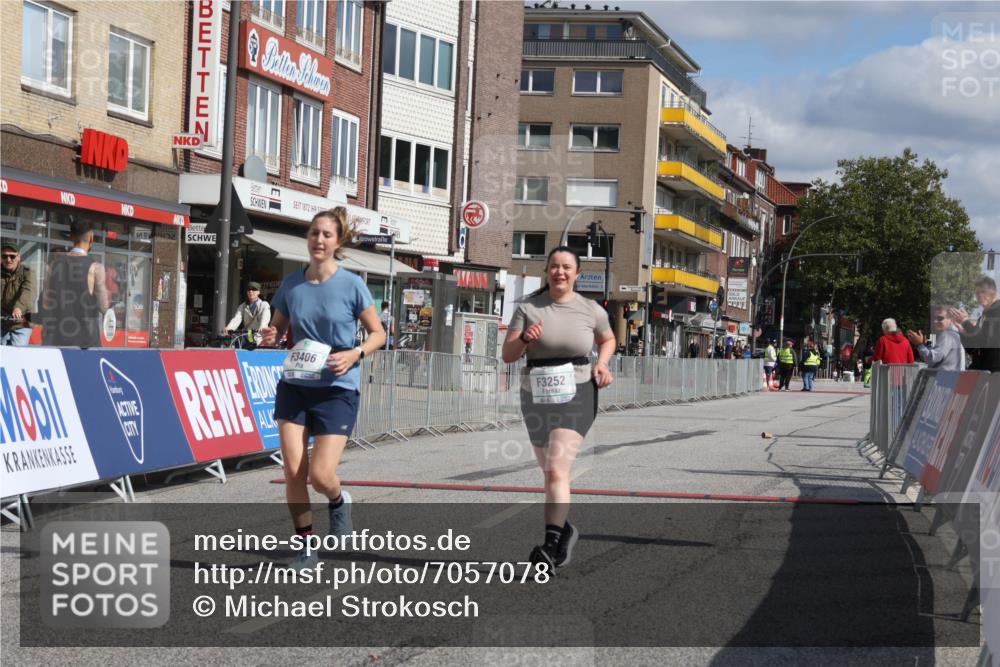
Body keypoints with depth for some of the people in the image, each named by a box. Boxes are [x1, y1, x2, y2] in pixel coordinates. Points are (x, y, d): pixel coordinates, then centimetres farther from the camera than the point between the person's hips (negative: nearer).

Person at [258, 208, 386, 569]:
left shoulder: (351, 285, -8)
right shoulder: (291, 284, 2)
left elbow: (378, 333, 0)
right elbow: (277, 327, 15)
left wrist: (355, 353, -19)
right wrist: (269, 336, -8)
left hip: (337, 389, -3)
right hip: (294, 386, 3)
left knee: (320, 475, -11)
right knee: (293, 471, -4)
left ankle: (339, 500, 26)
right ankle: (306, 546, 13)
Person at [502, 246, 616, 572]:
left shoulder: (591, 310, 0)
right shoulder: (529, 308, -1)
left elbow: (608, 339, 20)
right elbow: (507, 355, -4)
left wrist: (602, 362, 0)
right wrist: (525, 339, -24)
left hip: (577, 396, -3)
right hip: (537, 396, 3)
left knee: (557, 469, -19)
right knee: (551, 472, 16)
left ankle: (552, 545, -24)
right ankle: (564, 528, 39)